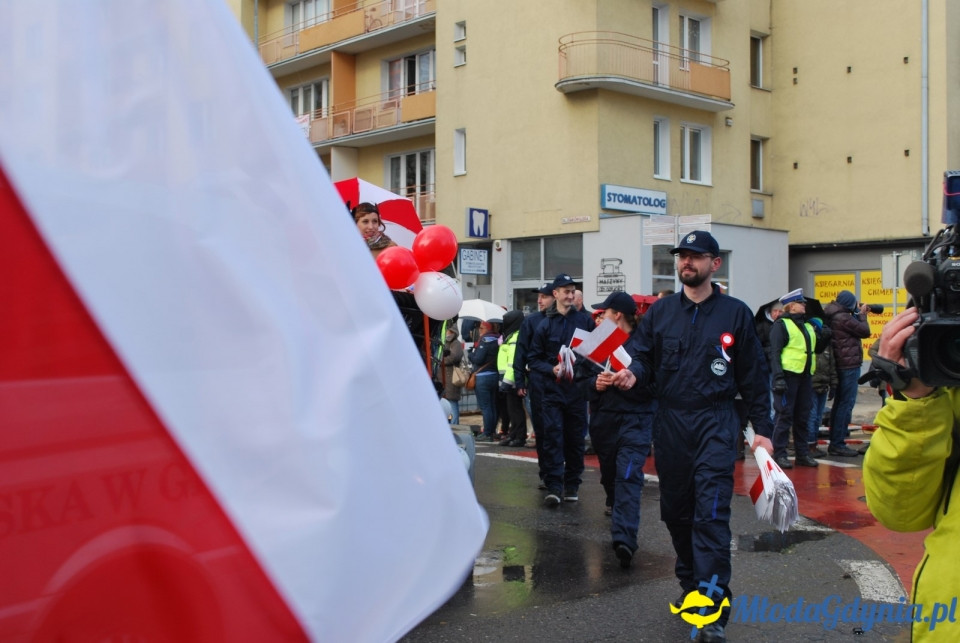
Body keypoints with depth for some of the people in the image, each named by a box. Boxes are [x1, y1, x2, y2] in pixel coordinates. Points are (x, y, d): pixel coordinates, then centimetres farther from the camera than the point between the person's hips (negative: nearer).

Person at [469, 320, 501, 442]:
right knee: (493, 406, 14)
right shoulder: (497, 339, 8)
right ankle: (493, 431, 21)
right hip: (495, 376, 8)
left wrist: (471, 353, 1)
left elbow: (477, 359, -19)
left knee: (485, 406, -4)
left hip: (483, 377, -8)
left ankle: (487, 433, -3)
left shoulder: (485, 340, -15)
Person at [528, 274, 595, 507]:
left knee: (576, 438, 7)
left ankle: (572, 484, 18)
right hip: (553, 389, -1)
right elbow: (534, 359, 5)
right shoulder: (545, 325, 4)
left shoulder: (585, 320, 4)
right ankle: (554, 486, -5)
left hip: (578, 389, 1)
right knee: (553, 436, -7)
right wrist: (552, 369, -12)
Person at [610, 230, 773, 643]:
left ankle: (713, 608, -10)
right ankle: (690, 584, 29)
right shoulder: (660, 312, 9)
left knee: (711, 512, -11)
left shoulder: (735, 313, 2)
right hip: (670, 420, 4)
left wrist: (762, 429, 2)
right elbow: (645, 357, 8)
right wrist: (633, 373, -16)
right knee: (675, 509, 10)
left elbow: (754, 375, 4)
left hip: (715, 420, -3)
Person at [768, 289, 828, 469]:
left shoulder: (808, 326, 19)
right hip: (788, 375, -7)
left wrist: (824, 336, 4)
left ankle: (803, 453, 18)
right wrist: (778, 377, -20)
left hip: (805, 376, 7)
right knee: (784, 416, -5)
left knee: (803, 417, 11)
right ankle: (779, 454, 0)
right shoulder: (781, 325, -4)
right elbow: (775, 352, -11)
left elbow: (818, 349, 24)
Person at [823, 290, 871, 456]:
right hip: (849, 365, -10)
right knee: (846, 404, -7)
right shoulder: (843, 318, -17)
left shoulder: (834, 317, 12)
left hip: (840, 365, 10)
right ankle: (838, 444, -7)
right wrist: (862, 315, 4)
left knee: (839, 403, 14)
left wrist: (859, 315, 12)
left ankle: (835, 442, 19)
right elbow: (865, 331, -10)